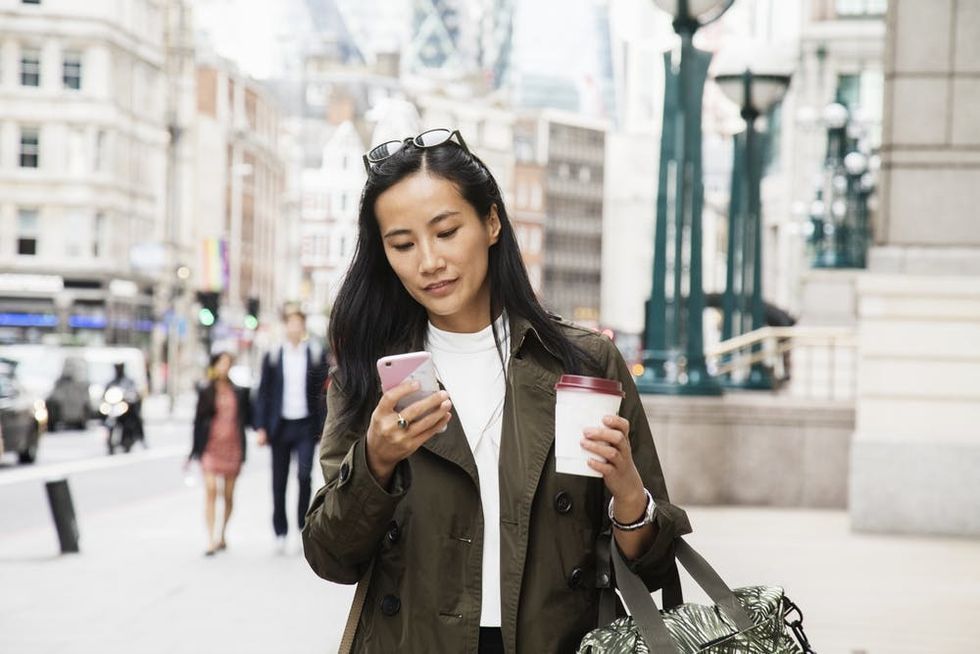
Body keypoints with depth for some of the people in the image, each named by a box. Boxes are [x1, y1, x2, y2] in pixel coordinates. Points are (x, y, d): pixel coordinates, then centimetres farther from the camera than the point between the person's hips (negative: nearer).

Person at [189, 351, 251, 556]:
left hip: (233, 446, 2)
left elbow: (247, 417, 13)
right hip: (211, 446, -2)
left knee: (228, 495, 8)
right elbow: (198, 421, 6)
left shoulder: (239, 392, 9)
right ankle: (211, 540, -16)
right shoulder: (205, 392, 4)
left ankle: (222, 536, 26)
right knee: (210, 491, -13)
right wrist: (194, 451, 4)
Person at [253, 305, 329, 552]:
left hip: (306, 426, -1)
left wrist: (324, 427, -2)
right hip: (280, 427, 1)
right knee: (279, 482, 5)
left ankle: (303, 523, 2)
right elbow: (263, 394, 7)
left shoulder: (317, 355, 4)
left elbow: (325, 393, 5)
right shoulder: (272, 357, 6)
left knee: (304, 475, -15)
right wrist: (261, 427, -1)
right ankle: (280, 532, 15)